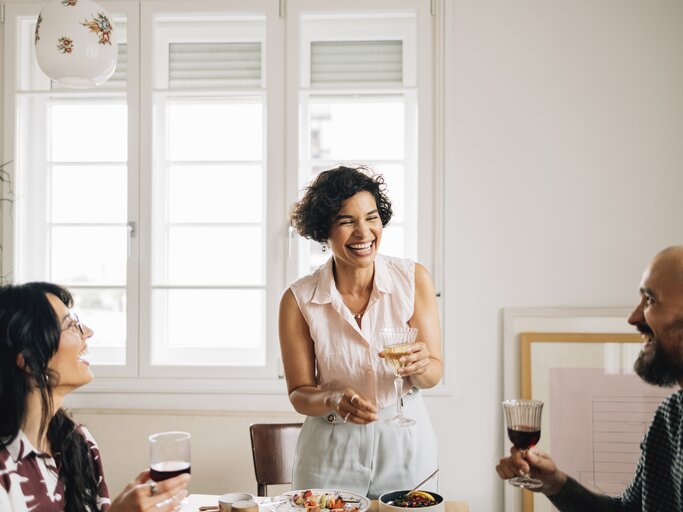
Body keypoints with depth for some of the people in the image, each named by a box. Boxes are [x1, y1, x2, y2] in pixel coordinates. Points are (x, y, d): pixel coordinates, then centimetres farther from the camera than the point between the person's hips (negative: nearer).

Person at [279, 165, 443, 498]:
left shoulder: (413, 280, -9)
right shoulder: (298, 300, -11)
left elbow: (434, 374, -5)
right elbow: (299, 393, -5)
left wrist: (419, 366, -27)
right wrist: (334, 401, -25)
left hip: (406, 445, 1)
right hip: (332, 453, -1)